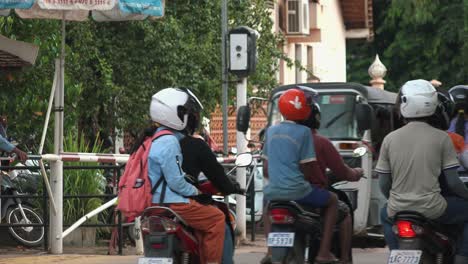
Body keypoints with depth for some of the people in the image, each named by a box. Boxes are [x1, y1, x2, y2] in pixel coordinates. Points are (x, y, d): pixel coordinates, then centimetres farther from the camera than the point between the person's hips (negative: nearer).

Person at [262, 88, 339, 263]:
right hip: (297, 190, -5)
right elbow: (307, 171, -6)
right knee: (332, 200, 19)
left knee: (267, 203, 40)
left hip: (274, 191, 5)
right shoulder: (303, 132, -7)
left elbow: (265, 170, 14)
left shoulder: (271, 131, 9)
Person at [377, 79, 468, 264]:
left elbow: (384, 184, 4)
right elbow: (452, 182, -6)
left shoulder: (390, 139, 0)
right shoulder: (441, 138, -7)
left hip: (398, 209, 3)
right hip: (432, 210, -3)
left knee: (386, 215, 37)